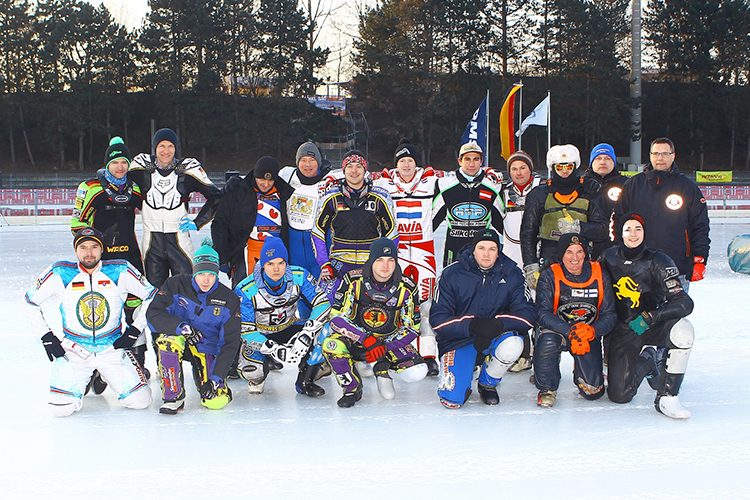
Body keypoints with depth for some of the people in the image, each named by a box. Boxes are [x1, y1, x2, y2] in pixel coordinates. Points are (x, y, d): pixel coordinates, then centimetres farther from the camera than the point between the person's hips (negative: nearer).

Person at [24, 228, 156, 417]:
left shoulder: (120, 271, -7)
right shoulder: (59, 274, -8)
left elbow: (152, 296, 2)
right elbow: (30, 301, 5)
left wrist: (134, 330, -2)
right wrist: (47, 337, 1)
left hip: (113, 349, 0)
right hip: (74, 351, 0)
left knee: (140, 401, -10)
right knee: (61, 408, -15)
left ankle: (108, 374, 22)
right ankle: (83, 380, 20)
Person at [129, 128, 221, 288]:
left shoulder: (188, 168, -2)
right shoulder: (142, 166, 2)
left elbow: (215, 196, 3)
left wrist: (197, 222, -1)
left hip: (179, 238, -1)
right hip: (152, 240, 2)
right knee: (154, 289, 5)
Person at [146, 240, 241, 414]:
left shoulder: (229, 300, -9)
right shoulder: (175, 285, -11)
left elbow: (230, 343, -9)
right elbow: (153, 315, -20)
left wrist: (217, 377, -18)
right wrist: (181, 327, -37)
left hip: (207, 348, 1)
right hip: (179, 340, -1)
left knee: (216, 400, -15)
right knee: (169, 340, -38)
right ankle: (173, 397, -20)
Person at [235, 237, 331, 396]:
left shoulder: (299, 277, -19)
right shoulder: (246, 290, -25)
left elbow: (322, 303, -20)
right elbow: (245, 330, -23)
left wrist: (306, 333, -35)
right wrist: (274, 349, -35)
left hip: (289, 329, 2)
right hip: (260, 335, -2)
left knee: (320, 328, -27)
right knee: (251, 370, -30)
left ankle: (305, 381, -9)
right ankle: (256, 380, 12)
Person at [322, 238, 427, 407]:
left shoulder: (407, 288, -12)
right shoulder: (354, 280, -16)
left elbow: (412, 327, -7)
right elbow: (337, 317, -18)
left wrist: (384, 348, -20)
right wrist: (366, 340, -32)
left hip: (389, 342, 1)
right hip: (355, 340, -1)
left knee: (417, 372, -23)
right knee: (332, 345, -33)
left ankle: (383, 369, 12)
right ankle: (352, 389, -6)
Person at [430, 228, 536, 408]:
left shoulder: (512, 274, -5)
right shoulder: (451, 275, -9)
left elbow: (527, 313, -10)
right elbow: (438, 319, -12)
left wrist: (497, 325, -28)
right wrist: (472, 325, -28)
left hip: (494, 339, 2)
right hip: (457, 340, -2)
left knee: (513, 345, -35)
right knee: (452, 399, -21)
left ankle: (487, 383, -1)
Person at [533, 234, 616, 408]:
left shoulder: (600, 276, -7)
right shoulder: (549, 276, -13)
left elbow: (610, 315, -7)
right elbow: (543, 314, -22)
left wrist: (592, 330, -29)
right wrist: (570, 333, -36)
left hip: (589, 336, 2)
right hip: (557, 331, -2)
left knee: (593, 391, -7)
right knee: (547, 342, -38)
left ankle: (580, 370, 31)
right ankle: (547, 388, -10)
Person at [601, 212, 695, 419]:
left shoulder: (658, 262, -15)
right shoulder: (608, 257, -5)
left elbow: (684, 303, -21)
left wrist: (649, 317, -30)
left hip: (653, 328, -2)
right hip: (622, 331, 2)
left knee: (682, 330, -37)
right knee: (619, 394, -12)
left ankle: (666, 397, -22)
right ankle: (646, 361, 23)